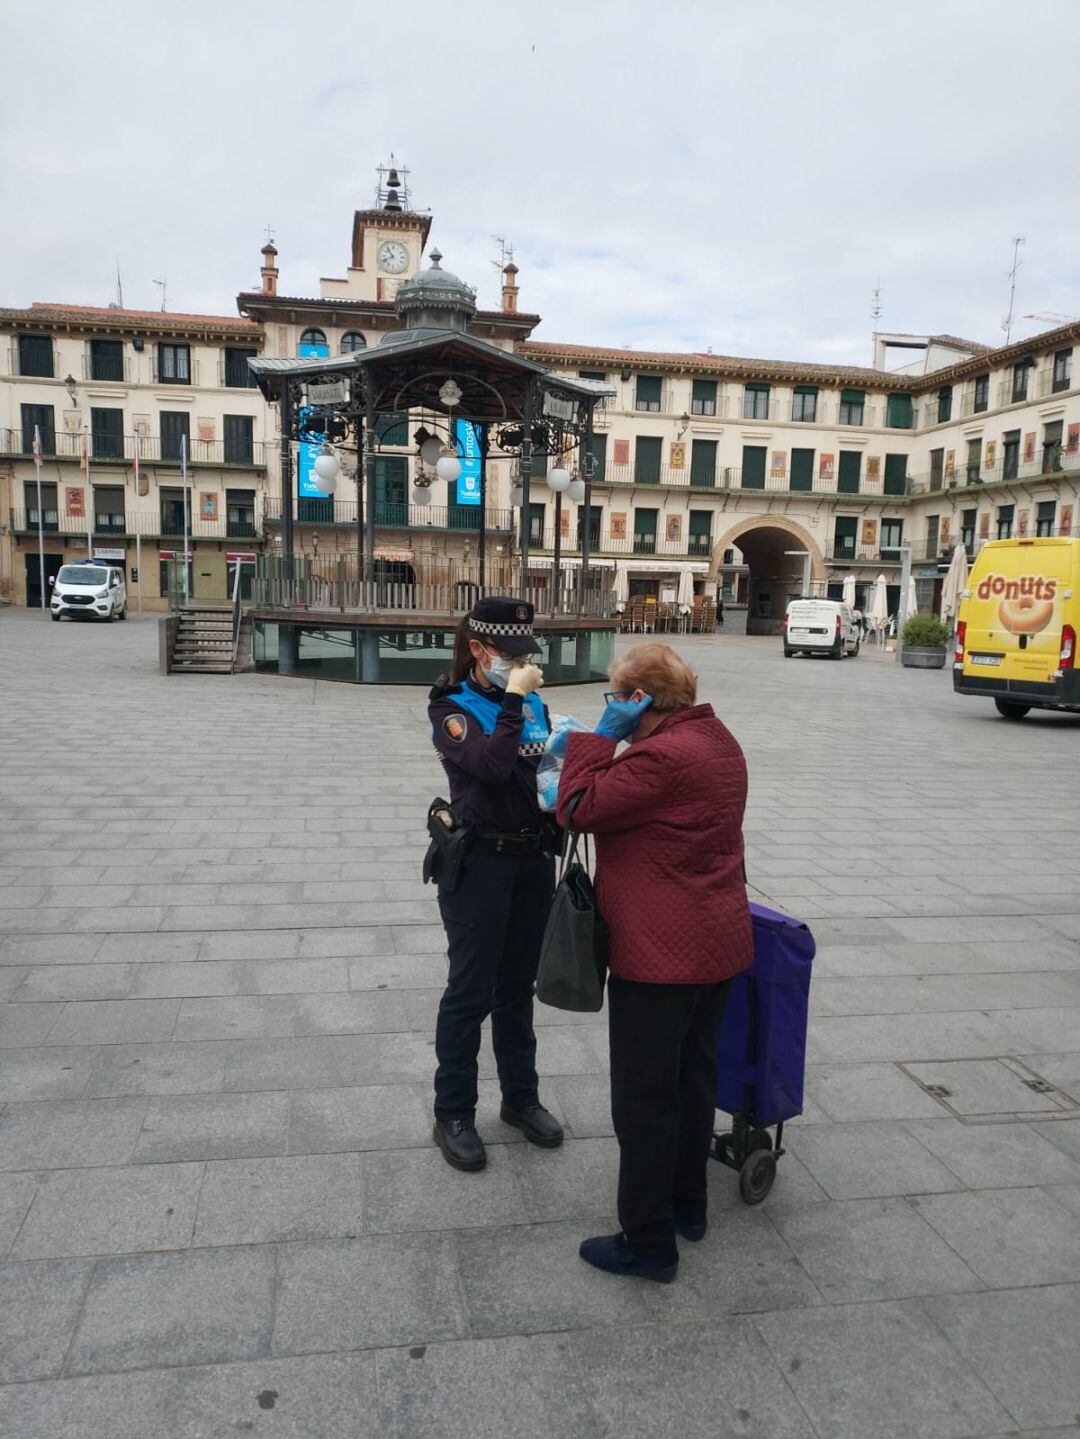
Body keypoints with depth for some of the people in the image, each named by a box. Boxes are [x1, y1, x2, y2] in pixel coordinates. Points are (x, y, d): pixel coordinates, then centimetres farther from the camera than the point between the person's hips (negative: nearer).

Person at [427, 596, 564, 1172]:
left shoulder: (533, 703, 6)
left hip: (534, 860, 6)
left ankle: (520, 1097, 34)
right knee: (471, 992, 4)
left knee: (518, 986, 18)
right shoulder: (451, 707, -10)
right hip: (480, 863, -5)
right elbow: (491, 766, -27)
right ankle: (453, 1115, 20)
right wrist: (512, 701, -21)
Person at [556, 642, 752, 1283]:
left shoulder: (662, 756, -24)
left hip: (660, 958, -10)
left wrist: (601, 736, -14)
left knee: (645, 1098, 4)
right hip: (719, 946, 10)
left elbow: (579, 808, -20)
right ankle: (689, 1205, 39)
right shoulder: (720, 741, 8)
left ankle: (650, 1242, 18)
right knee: (695, 1077, 22)